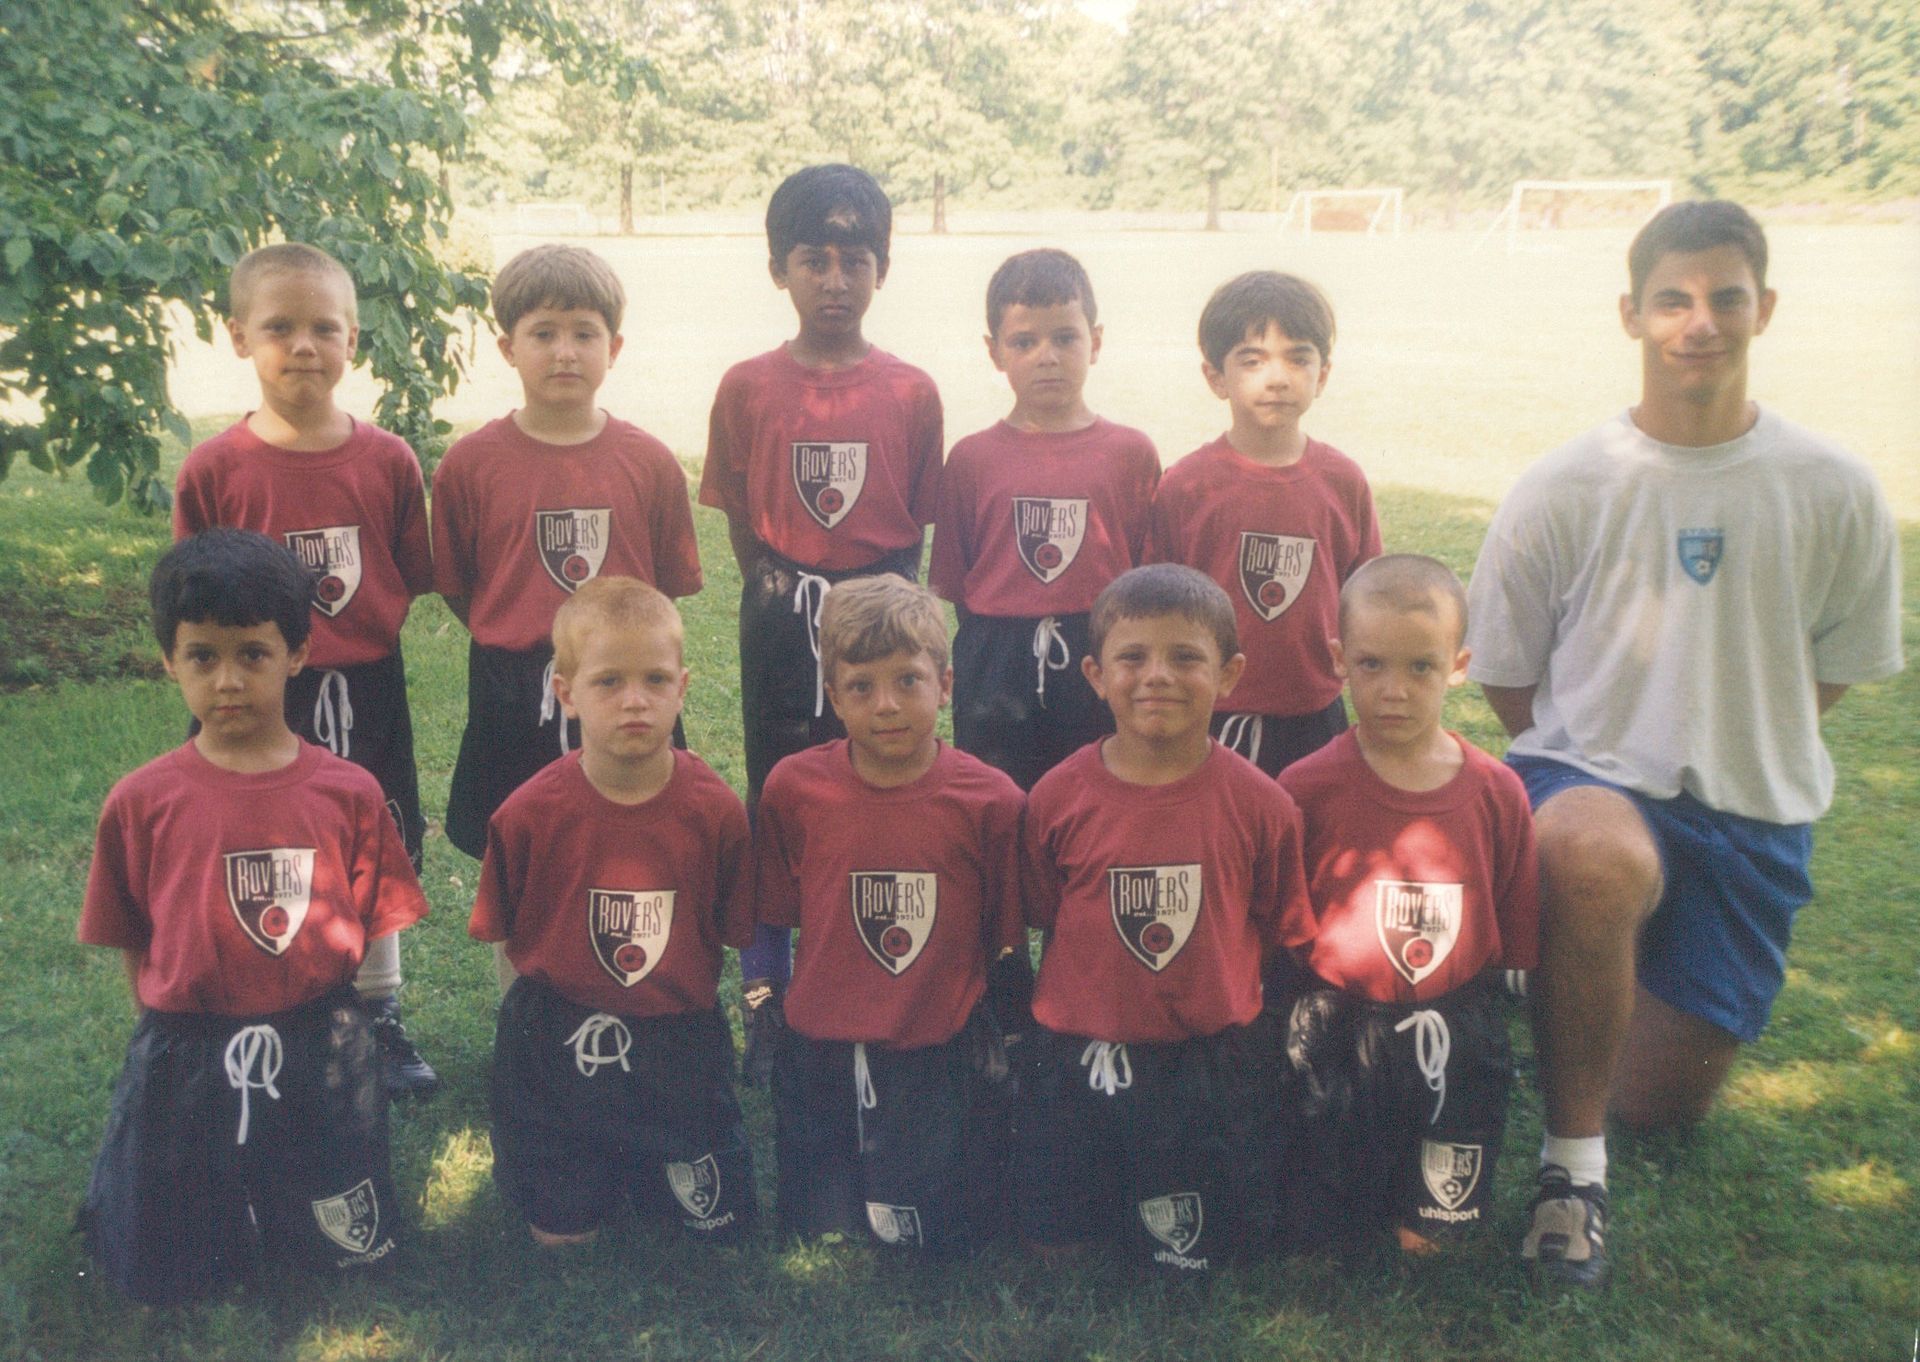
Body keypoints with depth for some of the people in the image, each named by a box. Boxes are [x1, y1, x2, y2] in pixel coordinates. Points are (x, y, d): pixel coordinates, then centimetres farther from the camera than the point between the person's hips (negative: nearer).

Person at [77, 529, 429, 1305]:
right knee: (161, 1275, 12)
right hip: (187, 1057, 0)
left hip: (321, 1058, 1)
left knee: (350, 1249, 12)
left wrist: (311, 1022, -6)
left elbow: (365, 928, -1)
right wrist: (174, 1022, -2)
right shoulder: (142, 802, -8)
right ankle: (119, 1191, 42)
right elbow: (133, 945, 0)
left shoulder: (348, 794, -7)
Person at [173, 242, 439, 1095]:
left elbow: (416, 577, 4)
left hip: (367, 690, 2)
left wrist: (360, 622, -8)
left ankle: (380, 1018, 32)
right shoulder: (214, 469, -8)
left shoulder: (387, 460, -4)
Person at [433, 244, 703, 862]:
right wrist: (515, 636, 3)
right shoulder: (470, 464, -3)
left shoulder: (650, 462, -1)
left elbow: (670, 584, 5)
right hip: (512, 698, 0)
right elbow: (454, 585, 5)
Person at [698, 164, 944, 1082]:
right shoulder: (748, 388, -1)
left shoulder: (910, 392, -1)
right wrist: (775, 589, 1)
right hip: (781, 622, 0)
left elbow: (915, 523, 5)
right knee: (774, 809, 9)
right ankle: (766, 1008, 21)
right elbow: (738, 517, 5)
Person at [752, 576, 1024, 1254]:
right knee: (817, 1240, 16)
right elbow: (770, 919, 4)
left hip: (944, 1064, -1)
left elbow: (1005, 942, -1)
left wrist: (1011, 1042, 3)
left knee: (945, 1247, 12)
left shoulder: (991, 800, -11)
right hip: (819, 1063, 1)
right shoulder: (793, 788, -8)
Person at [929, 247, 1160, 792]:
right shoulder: (972, 459, 2)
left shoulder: (1131, 454, 1)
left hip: (1099, 669, 0)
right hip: (995, 671, 0)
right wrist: (991, 642, -3)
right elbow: (951, 584, 5)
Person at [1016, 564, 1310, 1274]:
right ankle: (1111, 1195, 42)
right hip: (1083, 1057, 1)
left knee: (1195, 1250, 10)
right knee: (1054, 1235, 13)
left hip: (1215, 1061, 0)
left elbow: (1278, 932, 0)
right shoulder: (1057, 797, -10)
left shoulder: (1259, 802, -12)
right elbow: (1039, 919, 3)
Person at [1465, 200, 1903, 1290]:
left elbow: (1835, 669, 10)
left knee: (1662, 1106, 5)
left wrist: (1727, 749, 5)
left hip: (1751, 814, 3)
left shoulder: (1835, 492, -2)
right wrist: (1592, 770, -1)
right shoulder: (1560, 491, -6)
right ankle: (1573, 1160, -20)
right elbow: (1508, 681, 4)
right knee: (1593, 857, -41)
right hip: (1586, 778, -2)